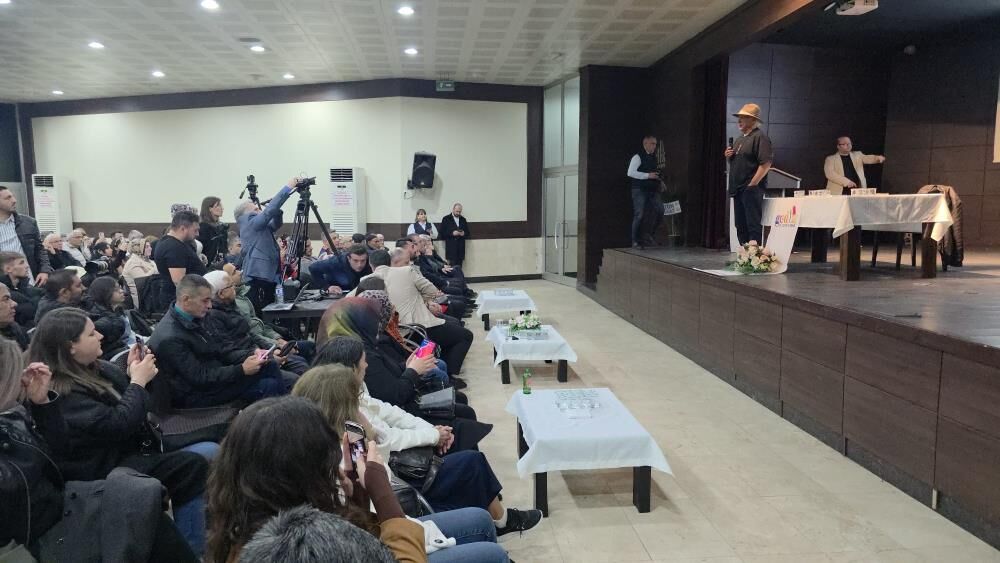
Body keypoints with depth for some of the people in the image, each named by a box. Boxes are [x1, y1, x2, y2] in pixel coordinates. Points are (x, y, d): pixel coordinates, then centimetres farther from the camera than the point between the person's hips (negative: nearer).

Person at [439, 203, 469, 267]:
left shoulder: (463, 220, 17)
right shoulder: (446, 219, 3)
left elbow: (467, 232, 18)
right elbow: (442, 233, -2)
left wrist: (464, 233, -5)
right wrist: (452, 233, -15)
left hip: (461, 248, 4)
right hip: (451, 248, -4)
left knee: (459, 267, 0)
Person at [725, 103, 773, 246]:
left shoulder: (759, 137, -8)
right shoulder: (740, 139, 20)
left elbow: (766, 163, -17)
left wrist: (752, 184, -19)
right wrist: (728, 156, 7)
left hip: (751, 190, -9)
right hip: (738, 189, 9)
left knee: (753, 225, -9)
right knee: (740, 226, 12)